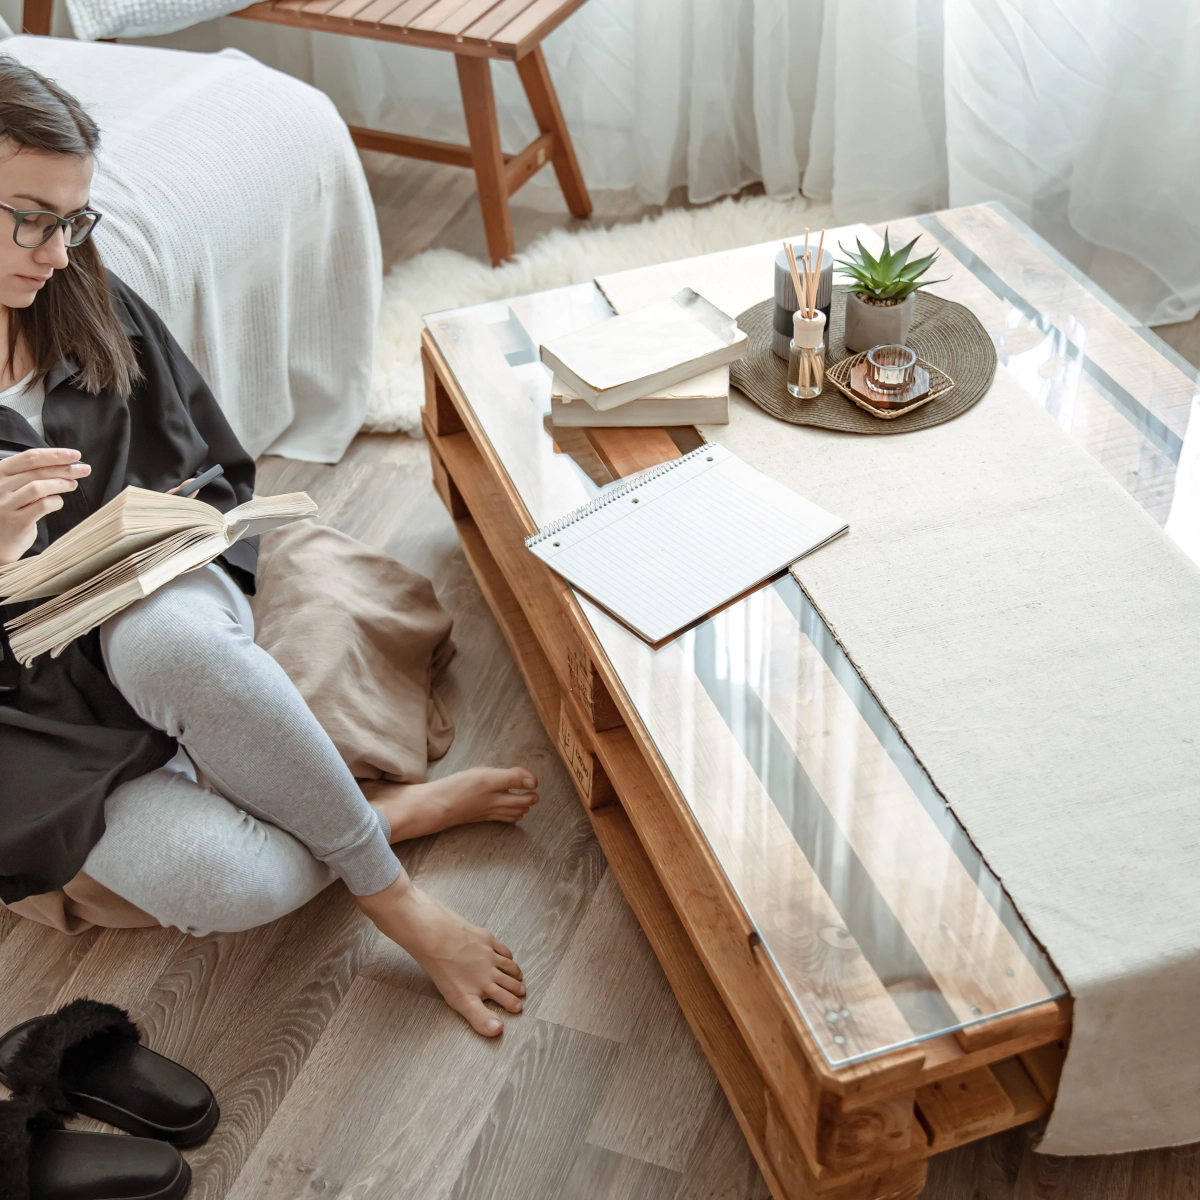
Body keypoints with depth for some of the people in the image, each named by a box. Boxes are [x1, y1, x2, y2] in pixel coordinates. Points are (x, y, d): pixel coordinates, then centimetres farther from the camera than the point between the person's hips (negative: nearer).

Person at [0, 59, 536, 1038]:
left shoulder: (99, 314, 3)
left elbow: (224, 478, 13)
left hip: (155, 599, 3)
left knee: (167, 638, -37)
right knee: (220, 881, -30)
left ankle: (382, 885, -20)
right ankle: (398, 813, -1)